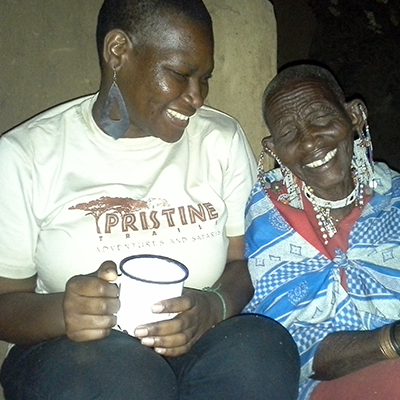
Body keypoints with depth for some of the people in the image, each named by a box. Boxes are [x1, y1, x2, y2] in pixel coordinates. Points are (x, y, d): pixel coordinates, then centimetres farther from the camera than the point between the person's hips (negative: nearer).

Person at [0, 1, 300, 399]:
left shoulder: (222, 139, 7)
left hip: (200, 344, 3)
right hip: (75, 350, -1)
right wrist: (61, 311, -23)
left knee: (264, 345, -29)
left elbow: (245, 262, 6)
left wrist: (213, 308, -17)